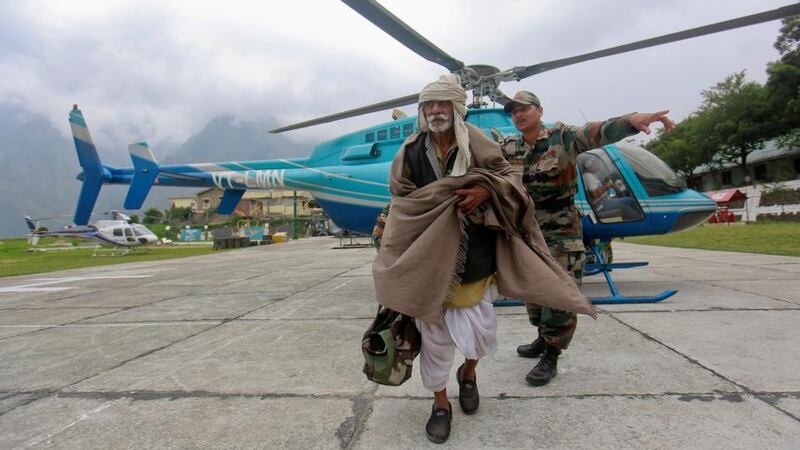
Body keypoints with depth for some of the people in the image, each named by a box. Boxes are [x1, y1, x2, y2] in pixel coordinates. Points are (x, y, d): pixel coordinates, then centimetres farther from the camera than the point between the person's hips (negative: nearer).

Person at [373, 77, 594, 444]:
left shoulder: (476, 144, -3)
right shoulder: (411, 152, 0)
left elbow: (508, 177, 1)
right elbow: (401, 203, 7)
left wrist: (486, 191, -17)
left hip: (473, 258, 0)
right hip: (428, 260, 1)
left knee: (481, 335, 2)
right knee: (435, 333, 8)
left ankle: (468, 372, 40)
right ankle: (440, 402, 31)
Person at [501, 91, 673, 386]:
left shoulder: (562, 137, -10)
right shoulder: (507, 147, 4)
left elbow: (597, 133, -26)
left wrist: (631, 120, -45)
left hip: (561, 232, -5)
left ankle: (551, 357, 11)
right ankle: (545, 337, 38)